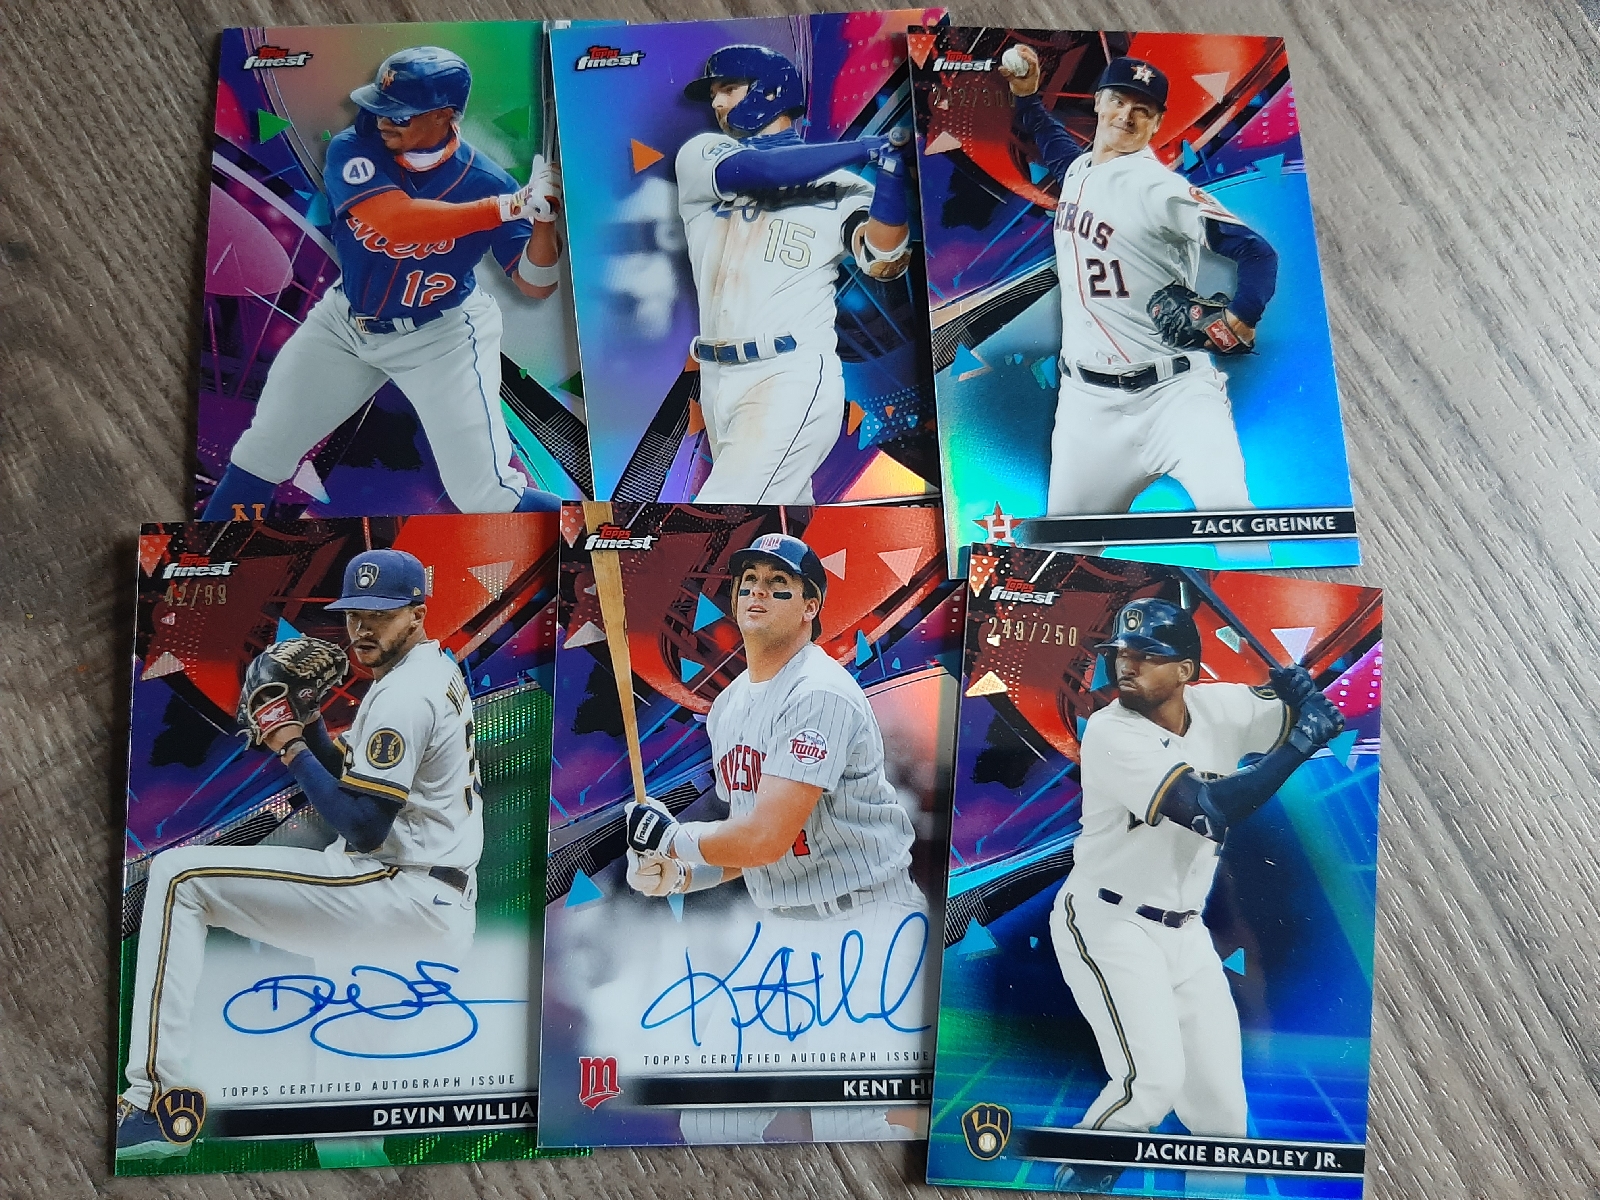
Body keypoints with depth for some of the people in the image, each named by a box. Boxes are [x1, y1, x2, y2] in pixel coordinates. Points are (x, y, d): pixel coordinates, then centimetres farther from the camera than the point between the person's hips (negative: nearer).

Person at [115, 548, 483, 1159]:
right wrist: (309, 726, 7)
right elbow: (358, 782, 21)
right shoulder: (440, 672, 16)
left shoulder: (404, 692, -15)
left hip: (401, 896, -10)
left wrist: (290, 747, -11)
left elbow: (362, 828, -19)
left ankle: (157, 1102, -11)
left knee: (178, 875, -11)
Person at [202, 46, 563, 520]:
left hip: (440, 337, -3)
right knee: (261, 450, 11)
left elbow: (535, 285, -17)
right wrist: (510, 206, -40)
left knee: (485, 495, -13)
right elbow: (395, 221, -36)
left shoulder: (486, 181, -19)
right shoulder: (352, 149, -16)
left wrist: (542, 216, -37)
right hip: (346, 321, 4)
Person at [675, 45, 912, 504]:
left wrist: (890, 162, -22)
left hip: (793, 378, -4)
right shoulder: (700, 154, 11)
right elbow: (756, 171, -10)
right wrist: (862, 148, -9)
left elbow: (883, 259, -12)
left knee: (727, 500, -18)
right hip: (716, 379, 5)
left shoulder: (839, 183, 5)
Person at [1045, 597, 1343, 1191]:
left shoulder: (1220, 706, -4)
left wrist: (1301, 690, -19)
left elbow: (1312, 716, 4)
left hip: (1185, 931, 6)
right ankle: (1074, 1181, 4)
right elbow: (1209, 809, -31)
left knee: (1219, 1099, 11)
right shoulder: (1110, 733, -22)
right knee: (1154, 1078, -17)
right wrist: (1301, 740, -27)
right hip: (1108, 923, -6)